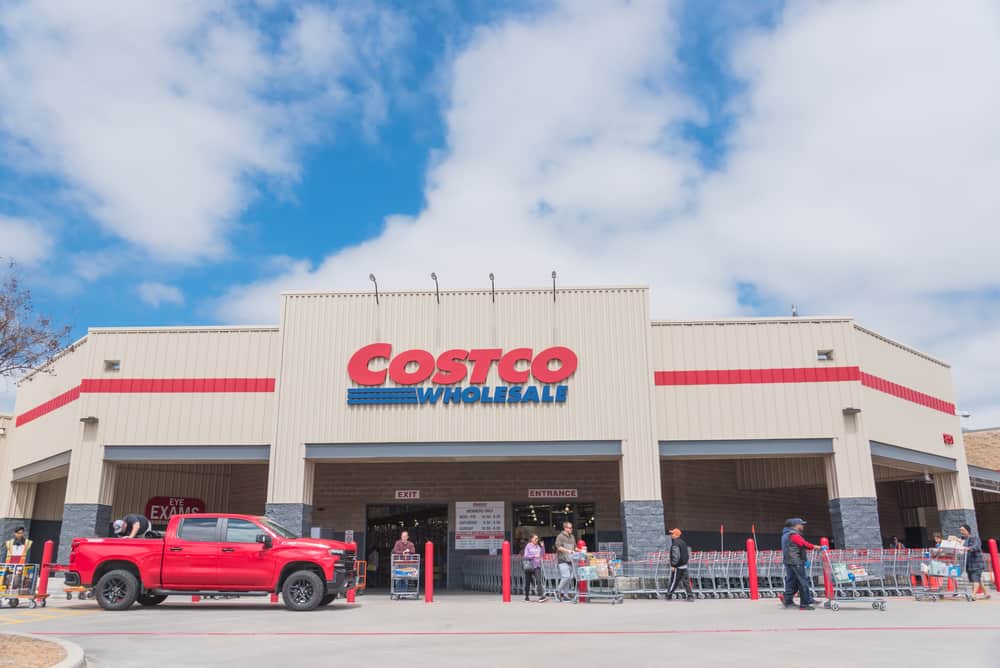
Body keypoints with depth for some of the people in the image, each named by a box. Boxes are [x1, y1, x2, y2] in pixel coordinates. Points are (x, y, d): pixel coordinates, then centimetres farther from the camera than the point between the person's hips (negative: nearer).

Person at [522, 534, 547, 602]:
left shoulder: (538, 546, 9)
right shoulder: (528, 546, -4)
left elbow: (542, 554, 7)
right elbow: (526, 556, -11)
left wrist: (542, 546, -2)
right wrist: (534, 556, -22)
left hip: (537, 566, 2)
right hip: (529, 566, -2)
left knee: (539, 580, -15)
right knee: (527, 582, 9)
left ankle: (541, 596, -21)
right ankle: (526, 597, 25)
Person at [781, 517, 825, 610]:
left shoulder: (786, 534, 18)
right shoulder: (794, 535, -15)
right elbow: (805, 544, -22)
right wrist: (819, 548, -16)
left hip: (788, 562, 10)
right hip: (796, 562, -10)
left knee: (791, 581, 13)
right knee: (803, 582, -4)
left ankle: (788, 601, 15)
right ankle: (804, 604, -1)